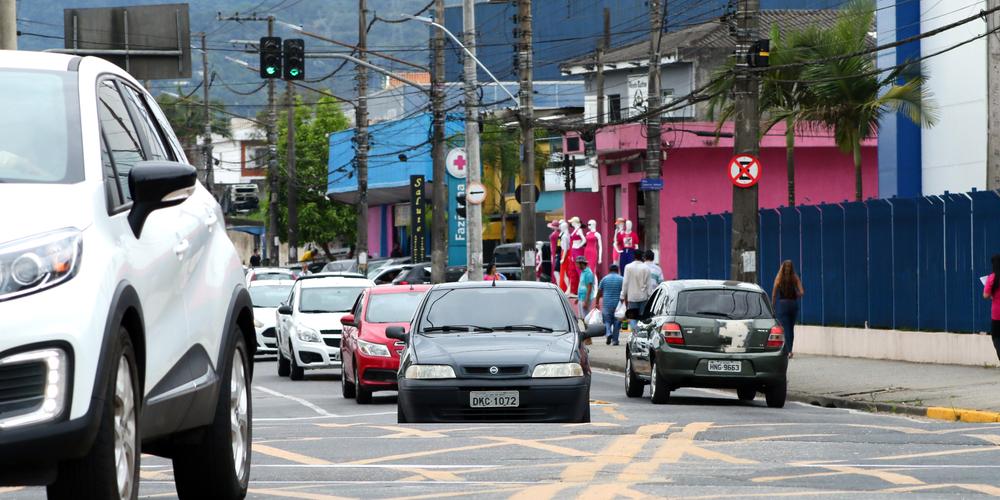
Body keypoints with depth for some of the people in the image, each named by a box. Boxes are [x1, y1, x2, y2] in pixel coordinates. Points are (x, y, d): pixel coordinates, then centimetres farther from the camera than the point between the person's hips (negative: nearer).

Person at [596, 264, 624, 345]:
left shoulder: (604, 279, 3)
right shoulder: (621, 279, 0)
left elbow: (599, 292, 6)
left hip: (607, 304, 0)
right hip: (618, 304, 0)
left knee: (607, 321, 8)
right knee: (616, 322, 7)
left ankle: (608, 333, -17)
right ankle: (615, 340, 7)